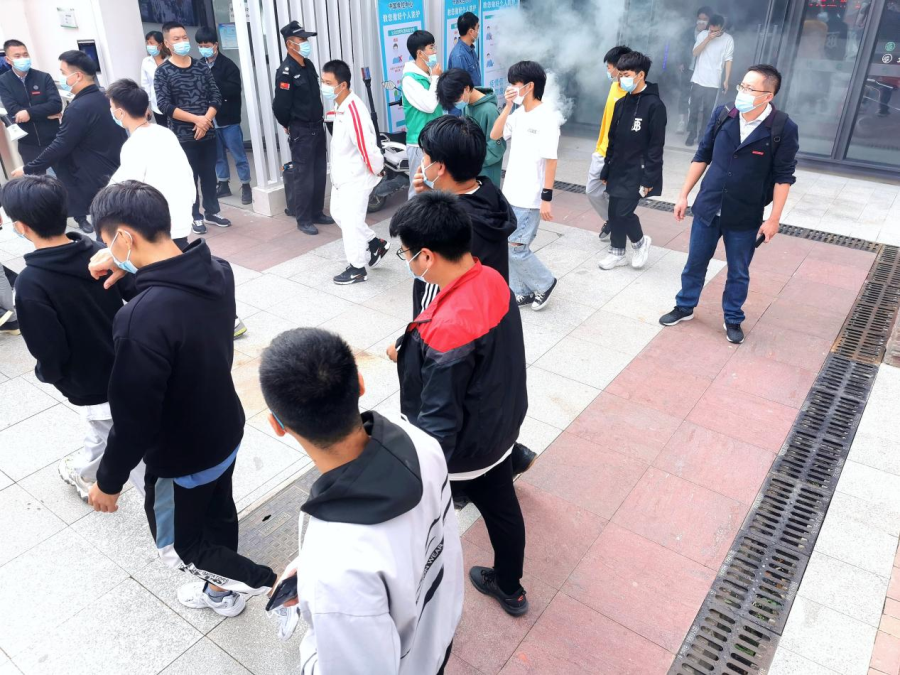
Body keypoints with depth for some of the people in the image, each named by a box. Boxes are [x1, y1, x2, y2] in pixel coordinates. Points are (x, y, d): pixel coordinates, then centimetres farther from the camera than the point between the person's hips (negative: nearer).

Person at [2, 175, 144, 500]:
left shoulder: (31, 284, -24)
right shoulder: (100, 252, -9)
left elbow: (50, 353, -20)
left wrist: (45, 374, 2)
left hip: (93, 389, -6)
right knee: (102, 434, 31)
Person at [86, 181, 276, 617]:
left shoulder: (144, 317, -36)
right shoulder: (217, 272, -13)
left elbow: (133, 416, -27)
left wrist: (109, 481, -11)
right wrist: (132, 267, 3)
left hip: (182, 457, -7)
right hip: (226, 432, 7)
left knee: (177, 546, 19)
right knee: (218, 515, 29)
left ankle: (276, 584, 22)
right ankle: (222, 591, 53)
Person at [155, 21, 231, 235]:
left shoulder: (201, 67, 7)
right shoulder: (163, 72, -4)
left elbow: (216, 96, 3)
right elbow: (164, 105, -12)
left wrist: (206, 120, -13)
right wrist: (196, 119, -18)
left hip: (207, 133, 4)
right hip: (183, 136, -3)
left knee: (209, 175, 12)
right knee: (190, 178, 4)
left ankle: (212, 212, 26)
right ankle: (195, 217, 15)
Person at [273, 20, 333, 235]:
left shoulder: (308, 65, 9)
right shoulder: (286, 71, -17)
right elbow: (280, 105, -18)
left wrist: (320, 117, 12)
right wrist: (288, 126, -3)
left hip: (317, 127, 8)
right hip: (301, 131, -8)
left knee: (319, 173, 13)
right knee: (304, 176, -2)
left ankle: (317, 213, 25)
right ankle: (303, 220, 7)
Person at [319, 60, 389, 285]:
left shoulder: (354, 111, -27)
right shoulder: (340, 107, 5)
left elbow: (367, 145, -27)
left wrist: (377, 170, -13)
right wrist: (337, 171, 17)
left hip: (355, 177, -10)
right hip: (341, 174, 10)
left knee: (351, 221, -1)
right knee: (338, 213, 19)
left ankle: (357, 268, 15)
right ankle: (376, 244, 34)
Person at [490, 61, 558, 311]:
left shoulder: (545, 118, -15)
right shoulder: (518, 113, 7)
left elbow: (551, 160, -16)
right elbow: (494, 135, 5)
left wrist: (547, 197, -18)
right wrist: (507, 106, -5)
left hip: (529, 197, -8)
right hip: (510, 193, 8)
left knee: (516, 248, -5)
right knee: (509, 246, 10)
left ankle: (544, 283, 17)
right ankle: (521, 292, 24)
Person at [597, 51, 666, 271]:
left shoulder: (654, 105, -13)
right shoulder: (621, 103, 8)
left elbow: (656, 146, -14)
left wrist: (649, 178, -17)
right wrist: (606, 170, 13)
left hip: (637, 172, -6)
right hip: (618, 170, 7)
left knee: (623, 212, -9)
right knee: (614, 212, 9)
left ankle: (640, 242, 19)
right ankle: (617, 252, 25)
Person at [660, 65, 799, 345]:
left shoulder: (783, 128, -15)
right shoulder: (722, 115, -7)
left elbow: (783, 177, -8)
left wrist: (773, 219, -8)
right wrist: (684, 195, 4)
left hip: (745, 217, -2)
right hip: (707, 208, 2)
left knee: (738, 273, 14)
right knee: (695, 263, 17)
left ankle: (733, 319, 34)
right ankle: (685, 307, 38)